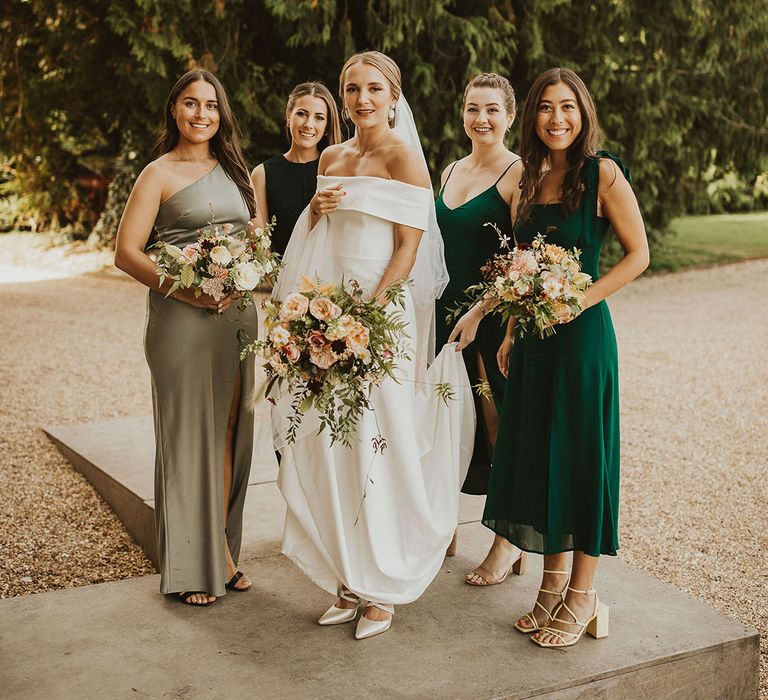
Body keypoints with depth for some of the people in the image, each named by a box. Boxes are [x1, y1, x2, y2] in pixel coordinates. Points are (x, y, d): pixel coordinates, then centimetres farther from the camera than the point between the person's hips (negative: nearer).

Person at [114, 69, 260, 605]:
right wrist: (185, 288, -19)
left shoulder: (234, 169, 16)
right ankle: (191, 565, 10)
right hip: (181, 317, -5)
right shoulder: (159, 173, 0)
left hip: (238, 312, 5)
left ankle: (224, 549, 19)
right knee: (188, 431, -1)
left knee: (230, 429, 7)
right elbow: (127, 251, -6)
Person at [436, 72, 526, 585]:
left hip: (494, 316, -7)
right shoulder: (451, 171, 13)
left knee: (498, 424, 2)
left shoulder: (518, 174, -9)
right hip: (446, 311, 7)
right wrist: (440, 309, 13)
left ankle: (509, 542, 18)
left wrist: (509, 328, -20)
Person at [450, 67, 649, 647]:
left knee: (582, 452, 1)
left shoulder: (603, 173, -8)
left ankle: (582, 597, 15)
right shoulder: (529, 180, 11)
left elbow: (638, 255, -8)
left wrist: (580, 300, -18)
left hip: (582, 331, -6)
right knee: (535, 450, 11)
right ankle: (554, 580, 26)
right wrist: (511, 331, 10)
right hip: (533, 333, 7)